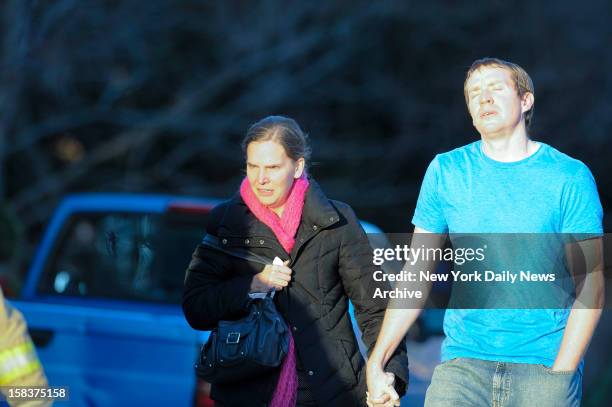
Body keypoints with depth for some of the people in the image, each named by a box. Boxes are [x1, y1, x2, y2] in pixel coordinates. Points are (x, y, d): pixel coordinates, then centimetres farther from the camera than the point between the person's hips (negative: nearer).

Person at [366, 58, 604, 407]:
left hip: (546, 364, -1)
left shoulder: (571, 177, -1)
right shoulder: (446, 171, 6)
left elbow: (590, 286, -3)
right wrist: (377, 362, 1)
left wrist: (560, 374, -13)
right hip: (464, 363, 2)